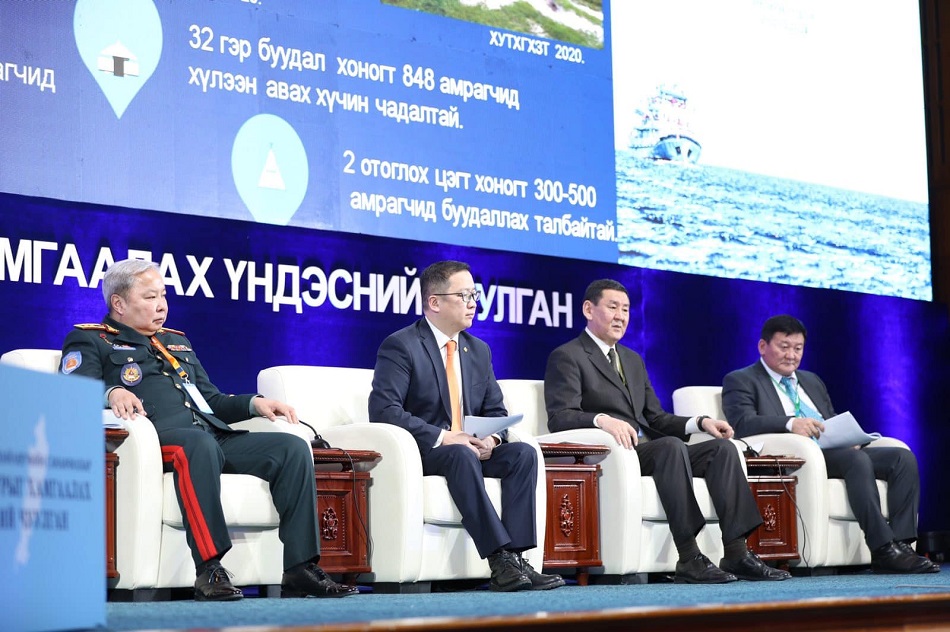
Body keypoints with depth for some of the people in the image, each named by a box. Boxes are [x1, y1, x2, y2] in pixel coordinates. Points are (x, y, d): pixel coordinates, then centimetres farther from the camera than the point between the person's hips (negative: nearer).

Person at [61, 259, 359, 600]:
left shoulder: (177, 342, 34)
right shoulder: (89, 340, 13)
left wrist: (255, 403, 15)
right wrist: (112, 393, -26)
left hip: (215, 434, 7)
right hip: (161, 434, -7)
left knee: (293, 448, -14)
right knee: (199, 444, -41)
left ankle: (300, 569, -18)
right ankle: (209, 569, -42)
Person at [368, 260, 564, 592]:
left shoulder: (479, 350, 15)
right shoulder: (400, 346, -7)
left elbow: (496, 411, 16)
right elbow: (383, 409, -19)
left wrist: (491, 439, -9)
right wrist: (443, 438, -24)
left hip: (471, 448, 7)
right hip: (421, 452, -6)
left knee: (523, 453, -20)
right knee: (461, 455, -37)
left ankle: (517, 557, -29)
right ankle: (499, 560, -41)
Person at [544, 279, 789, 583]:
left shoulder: (633, 360, 27)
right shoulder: (567, 357, 1)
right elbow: (559, 416, -13)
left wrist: (701, 421, 5)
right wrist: (601, 419, -33)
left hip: (646, 450, 8)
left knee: (722, 448, -13)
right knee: (672, 445, -34)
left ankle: (737, 554, -24)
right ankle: (689, 559, -37)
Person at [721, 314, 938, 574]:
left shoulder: (812, 381, 30)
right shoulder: (740, 381, 6)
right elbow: (742, 423, -13)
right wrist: (790, 423, -30)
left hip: (837, 451, 8)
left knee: (903, 457, -13)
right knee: (858, 460, -33)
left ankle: (901, 542, -24)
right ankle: (882, 550, -35)